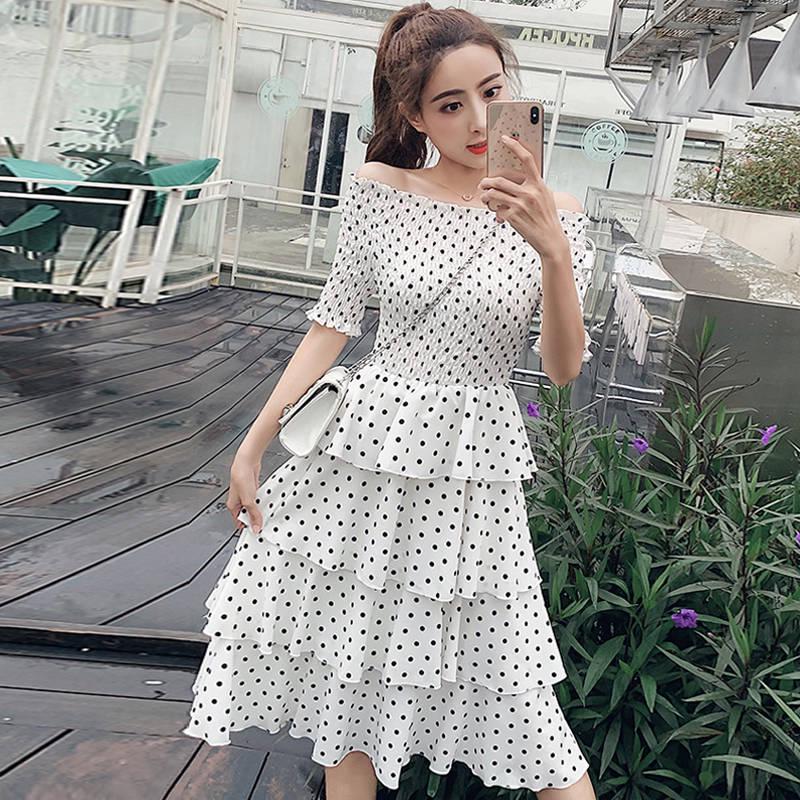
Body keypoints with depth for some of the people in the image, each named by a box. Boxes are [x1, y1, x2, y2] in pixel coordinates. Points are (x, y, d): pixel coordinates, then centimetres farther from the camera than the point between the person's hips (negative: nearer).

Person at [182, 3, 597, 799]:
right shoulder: (377, 189, -2)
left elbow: (563, 369, -7)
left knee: (506, 676, 4)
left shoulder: (550, 212, -3)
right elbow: (335, 321, 2)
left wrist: (554, 253, -23)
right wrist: (254, 444, 2)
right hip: (371, 438, 2)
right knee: (352, 655, 12)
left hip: (475, 460, -1)